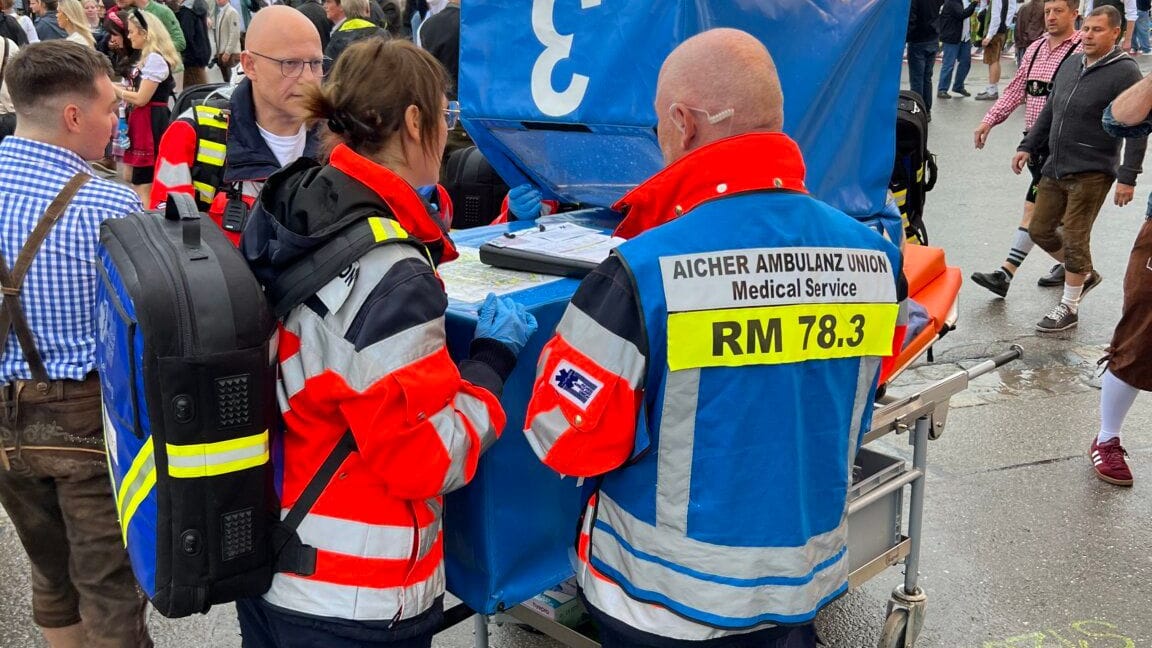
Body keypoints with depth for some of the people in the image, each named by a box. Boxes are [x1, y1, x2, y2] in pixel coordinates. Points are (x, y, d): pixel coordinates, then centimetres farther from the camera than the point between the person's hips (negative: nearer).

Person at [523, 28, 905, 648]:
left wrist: (567, 343, 0)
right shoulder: (873, 258, -10)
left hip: (665, 598, -3)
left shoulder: (643, 272, -27)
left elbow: (565, 440, -17)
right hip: (805, 583, 4)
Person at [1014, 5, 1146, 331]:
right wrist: (1028, 146, 13)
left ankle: (1068, 307, 12)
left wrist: (1127, 176, -19)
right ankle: (1084, 273, 34)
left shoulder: (1125, 72, -11)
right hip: (1054, 168, 7)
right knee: (1040, 230, 11)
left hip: (1091, 173, -7)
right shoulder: (1071, 64, 9)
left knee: (1075, 238, -3)